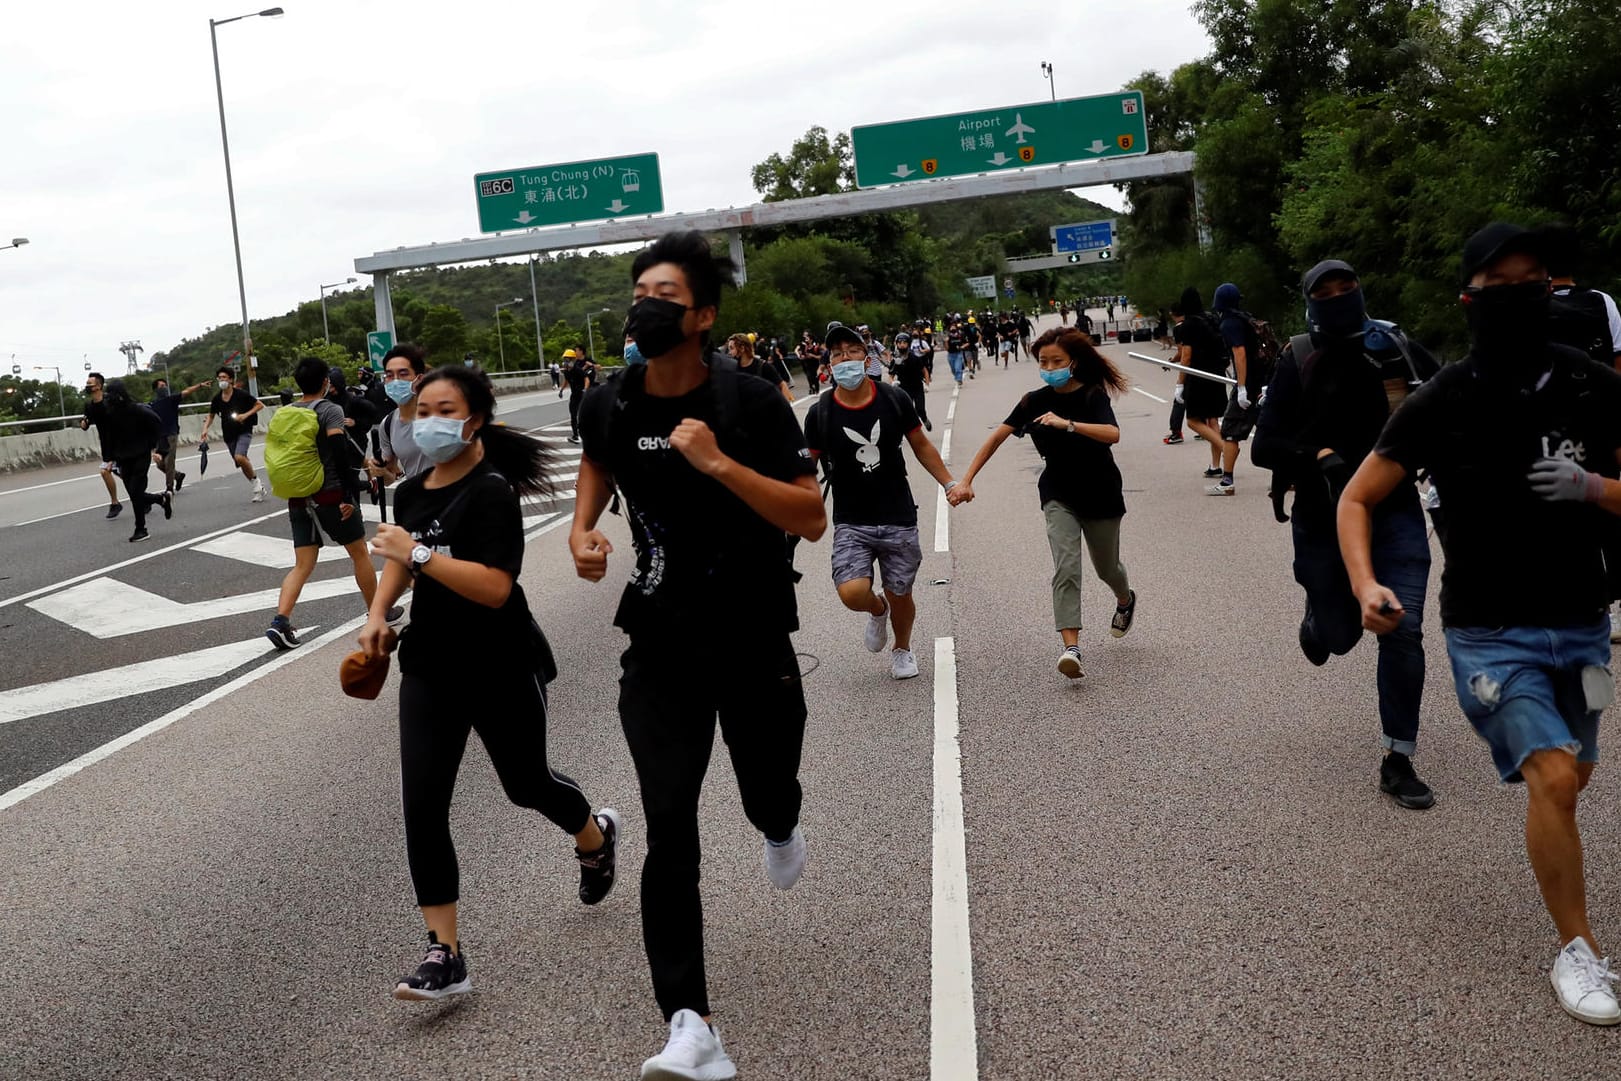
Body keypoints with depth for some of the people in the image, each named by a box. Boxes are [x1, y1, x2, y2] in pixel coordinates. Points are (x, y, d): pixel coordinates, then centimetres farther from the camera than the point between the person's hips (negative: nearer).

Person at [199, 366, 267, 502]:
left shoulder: (241, 394, -9)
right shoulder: (217, 399, 3)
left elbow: (260, 405, -4)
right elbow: (211, 416, 14)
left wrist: (246, 415, -16)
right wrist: (205, 428, -3)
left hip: (244, 431, -5)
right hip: (229, 435, 5)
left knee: (240, 457, -27)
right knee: (243, 463, 7)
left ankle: (255, 480, -6)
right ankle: (259, 486, 22)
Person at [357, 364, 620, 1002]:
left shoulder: (492, 491, -17)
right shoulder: (411, 492, 7)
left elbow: (495, 587, -28)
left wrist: (421, 554, -32)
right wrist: (378, 612, 10)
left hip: (501, 668, -6)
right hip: (430, 667, 6)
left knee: (526, 785, 14)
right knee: (421, 805, -7)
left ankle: (596, 836, 49)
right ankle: (445, 955, -2)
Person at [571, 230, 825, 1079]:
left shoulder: (752, 403, -14)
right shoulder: (609, 405, -3)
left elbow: (812, 519, -18)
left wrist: (719, 463, -29)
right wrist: (583, 528, 2)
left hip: (756, 638, -1)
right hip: (660, 644, 1)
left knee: (767, 793, 18)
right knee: (669, 833, -9)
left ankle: (779, 829, 59)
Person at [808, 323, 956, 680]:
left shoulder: (894, 400, -4)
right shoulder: (819, 413, -7)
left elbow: (920, 446, 10)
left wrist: (950, 483, 3)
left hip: (898, 519, 1)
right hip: (851, 523, -1)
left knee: (900, 596, 9)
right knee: (852, 593, -20)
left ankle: (902, 649, 43)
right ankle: (877, 610, 20)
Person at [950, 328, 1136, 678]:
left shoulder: (1093, 395, -14)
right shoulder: (1035, 401, -5)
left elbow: (1112, 434, -31)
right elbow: (997, 437, -2)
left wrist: (1067, 424, -43)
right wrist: (966, 480, -8)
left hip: (1100, 494, -1)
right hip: (1059, 495, 1)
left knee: (1107, 567, 18)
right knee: (1066, 568, -18)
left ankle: (1125, 600, 54)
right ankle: (1071, 648, -25)